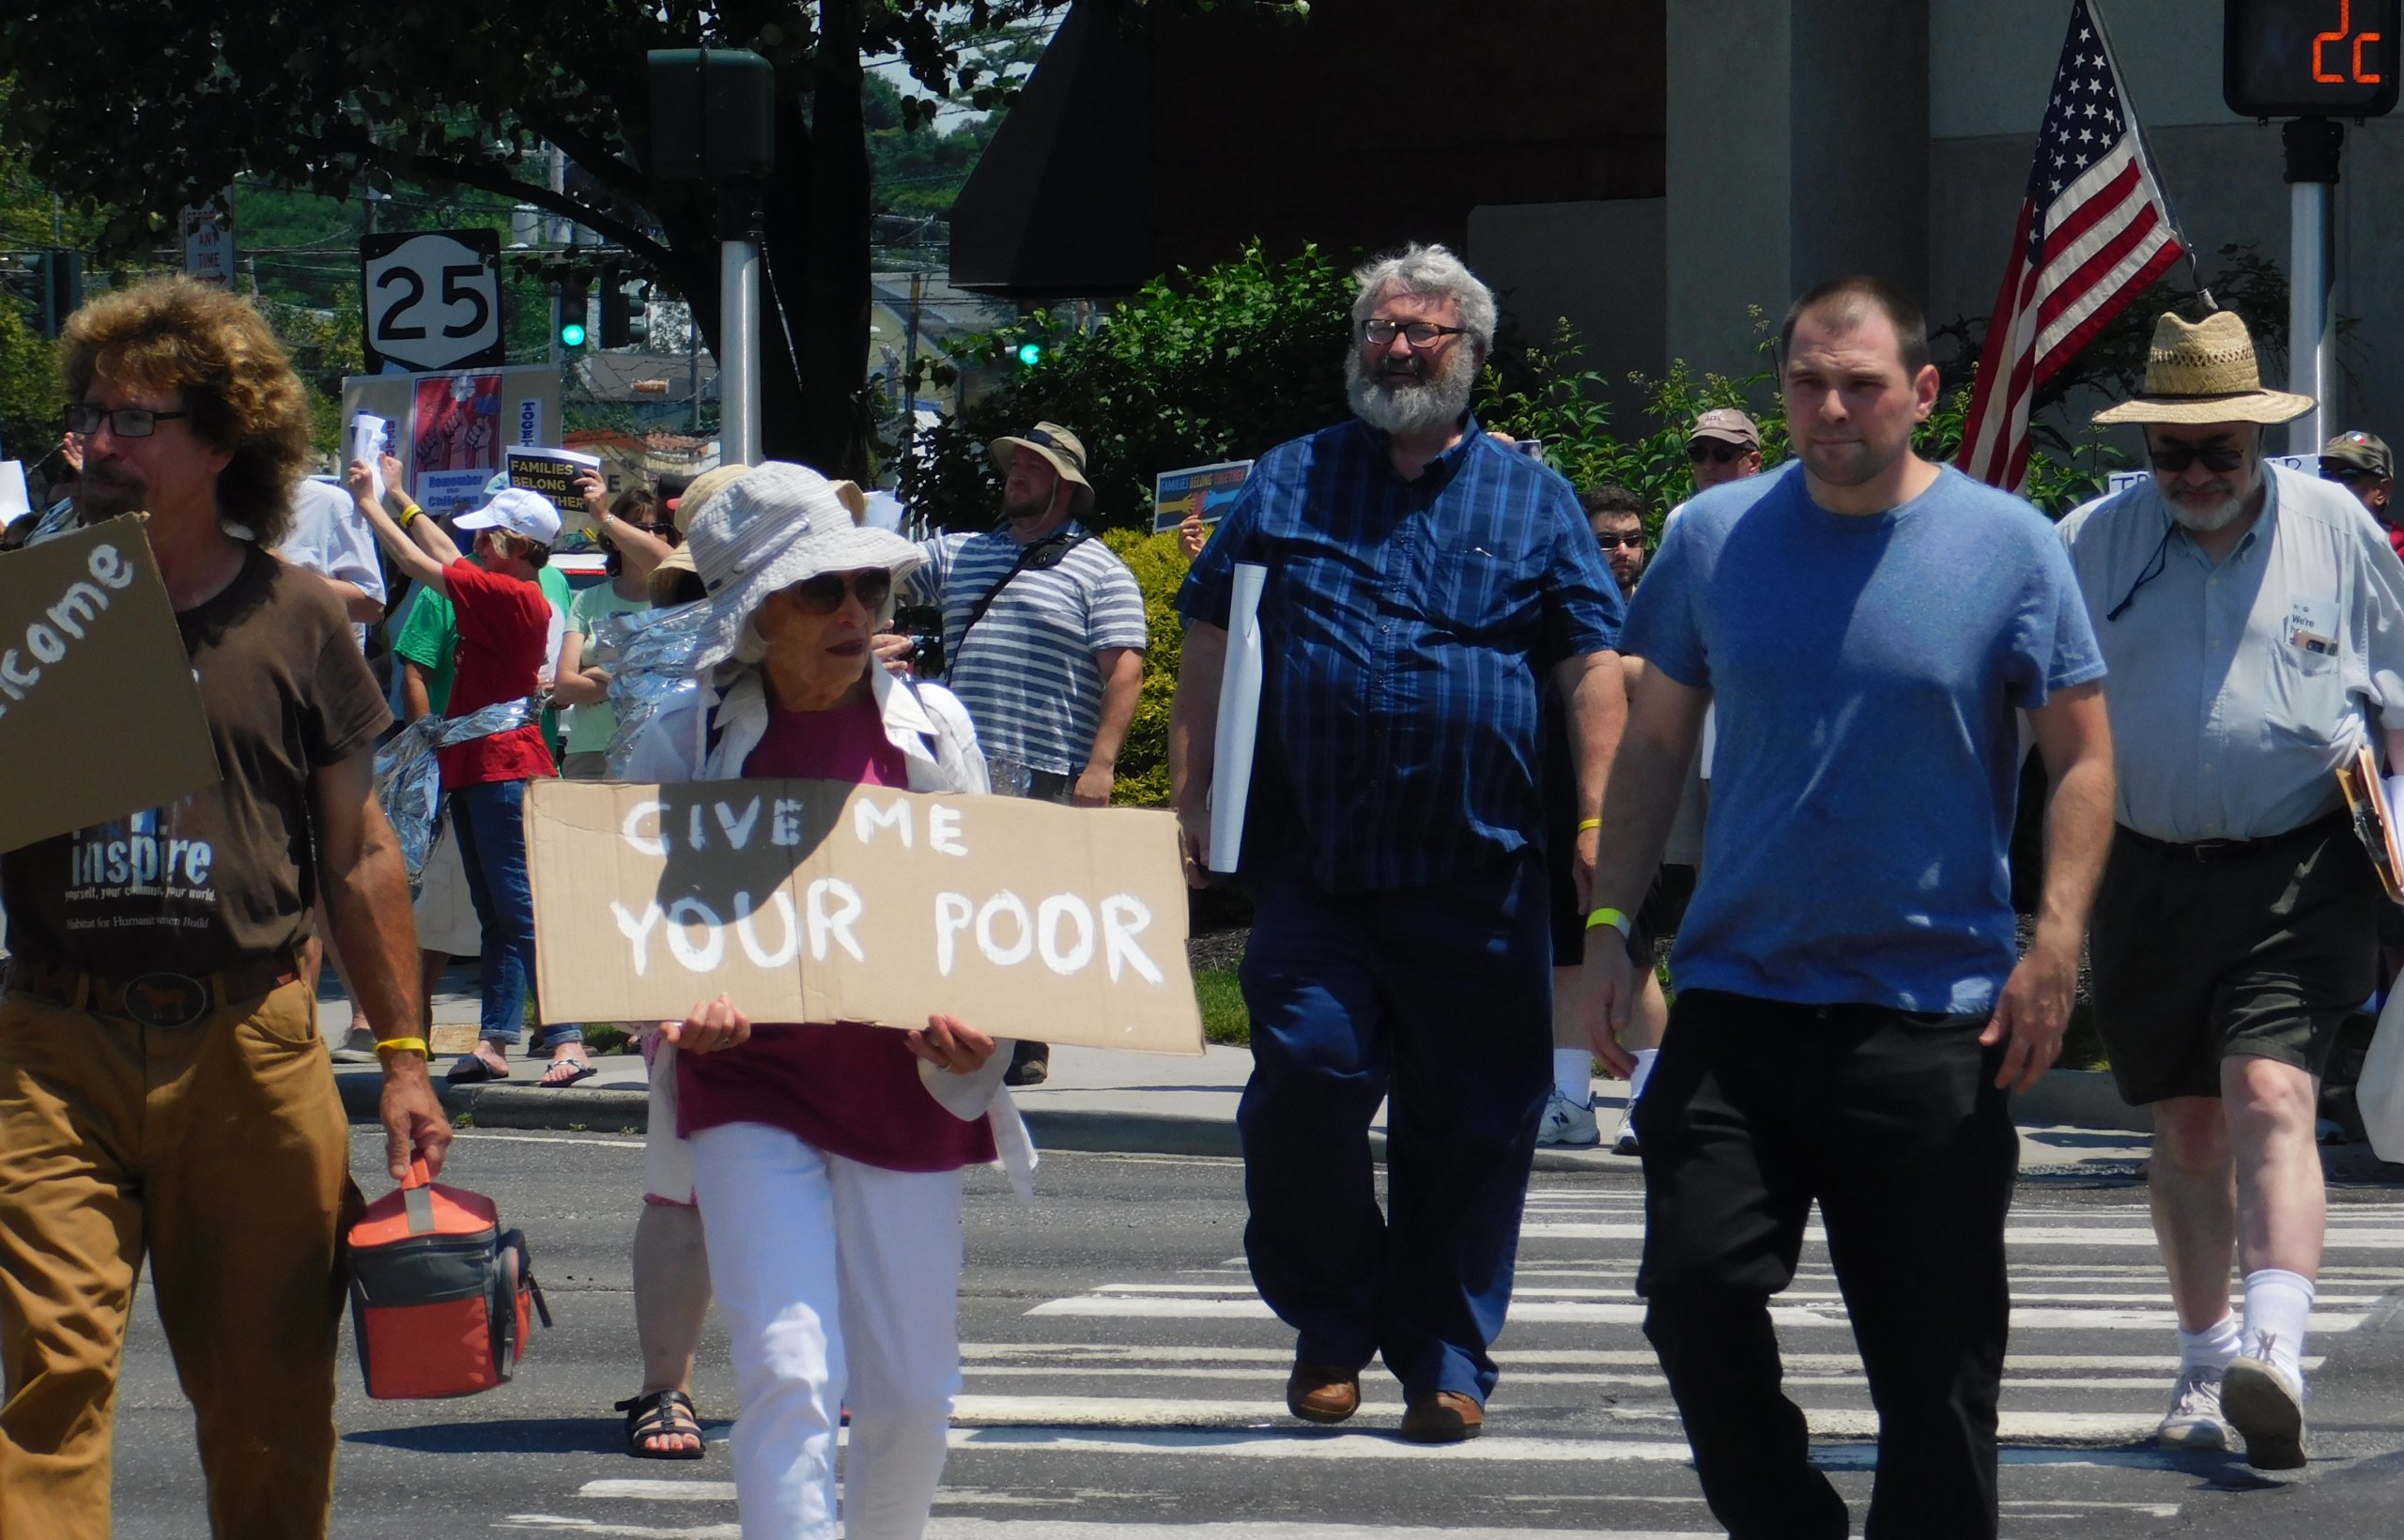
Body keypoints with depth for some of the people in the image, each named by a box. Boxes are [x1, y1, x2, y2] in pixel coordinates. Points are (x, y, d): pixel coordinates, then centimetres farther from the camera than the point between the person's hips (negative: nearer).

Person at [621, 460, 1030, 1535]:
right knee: (790, 1373, -15)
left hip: (903, 1086, 3)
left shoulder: (931, 728, 5)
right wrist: (684, 1002, -21)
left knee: (912, 1392, 7)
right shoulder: (689, 742, 0)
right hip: (750, 1088, -2)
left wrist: (972, 1021, -10)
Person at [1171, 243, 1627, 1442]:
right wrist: (1188, 801, 5)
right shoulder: (1287, 485, 14)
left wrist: (1597, 818, -3)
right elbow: (1207, 644, 14)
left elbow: (1592, 665, 8)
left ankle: (1443, 1358, 11)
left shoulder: (1533, 501, 12)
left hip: (1480, 872, 0)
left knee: (1471, 1118, 1)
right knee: (1307, 1069, -14)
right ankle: (1330, 1321, 5)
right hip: (1312, 860, 0)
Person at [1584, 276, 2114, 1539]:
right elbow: (1654, 744, 14)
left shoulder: (2006, 546, -1)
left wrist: (2054, 943, -10)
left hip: (1932, 1017, -2)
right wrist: (1610, 924, 7)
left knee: (1935, 1354, 2)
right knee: (1694, 1290, -8)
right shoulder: (1714, 537, 6)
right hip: (1736, 996, 2)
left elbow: (2082, 757, 1)